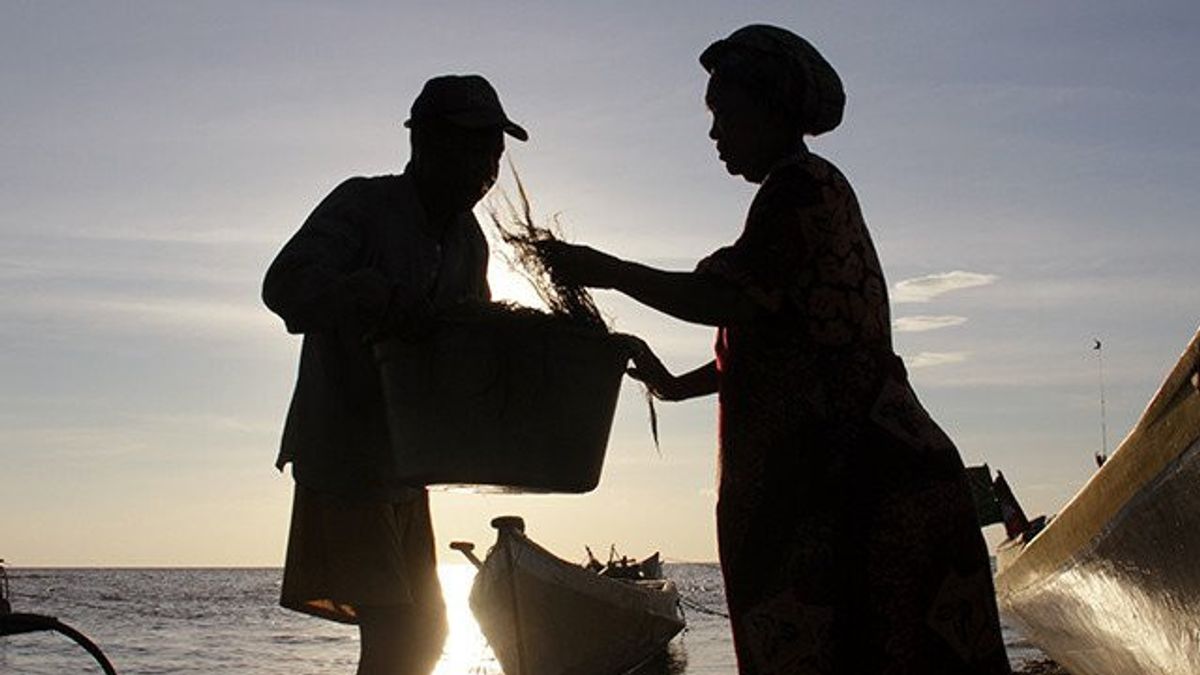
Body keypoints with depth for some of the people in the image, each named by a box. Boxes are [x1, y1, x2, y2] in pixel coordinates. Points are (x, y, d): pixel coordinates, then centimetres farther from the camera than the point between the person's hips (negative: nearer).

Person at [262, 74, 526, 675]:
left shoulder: (468, 239, 8)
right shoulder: (363, 206, -14)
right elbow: (284, 286, -28)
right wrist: (373, 294, -46)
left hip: (404, 464, 8)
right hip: (341, 460, -8)